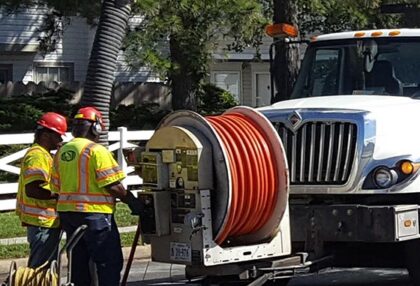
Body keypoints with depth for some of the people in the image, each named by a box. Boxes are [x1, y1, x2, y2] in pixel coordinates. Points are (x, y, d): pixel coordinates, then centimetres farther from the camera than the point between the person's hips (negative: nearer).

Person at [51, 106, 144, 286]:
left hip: (67, 211, 8)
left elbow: (57, 187, 13)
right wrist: (132, 201, -4)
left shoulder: (62, 152, 10)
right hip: (94, 213, -8)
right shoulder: (96, 151, -12)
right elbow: (112, 185, -15)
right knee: (110, 261, -4)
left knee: (79, 261, 14)